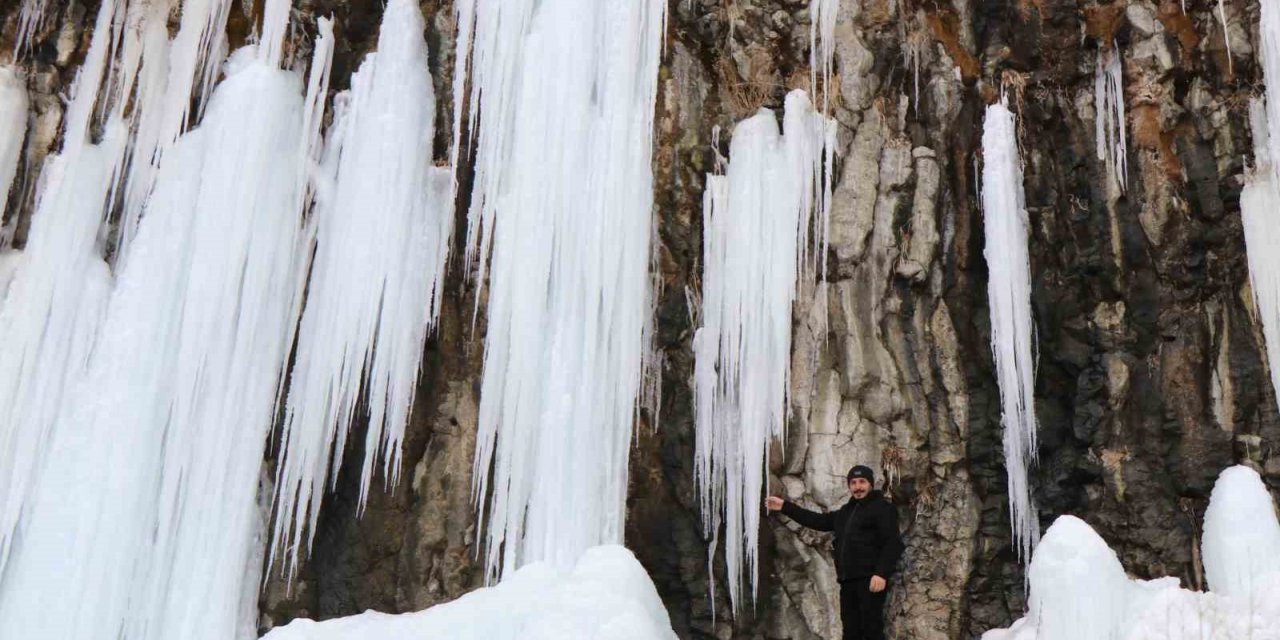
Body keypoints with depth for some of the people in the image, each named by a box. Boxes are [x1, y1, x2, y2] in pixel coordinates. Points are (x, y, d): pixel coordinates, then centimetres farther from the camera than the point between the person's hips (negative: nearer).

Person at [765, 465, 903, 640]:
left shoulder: (882, 508, -1)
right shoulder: (846, 511, 23)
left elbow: (893, 543, -11)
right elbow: (819, 521, 28)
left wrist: (881, 573, -23)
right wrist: (785, 507, 24)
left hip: (870, 579, -8)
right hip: (848, 580, 8)